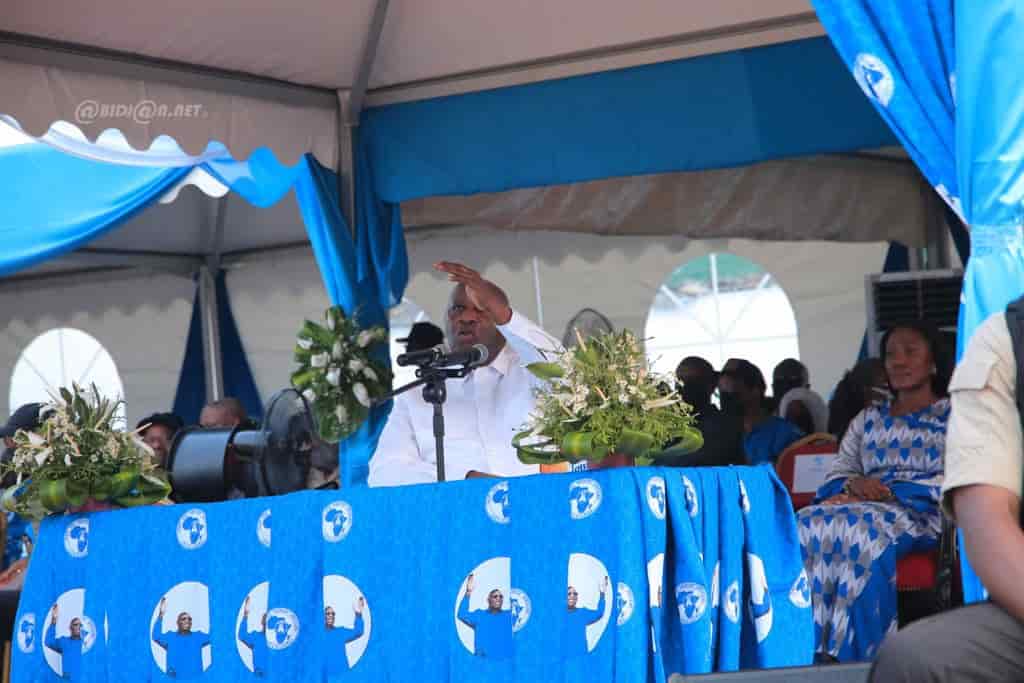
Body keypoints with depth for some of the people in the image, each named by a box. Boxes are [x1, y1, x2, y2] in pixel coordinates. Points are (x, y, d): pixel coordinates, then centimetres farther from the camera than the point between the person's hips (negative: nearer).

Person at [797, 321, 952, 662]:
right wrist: (855, 484, -7)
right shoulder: (868, 419, 27)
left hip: (922, 512, -4)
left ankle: (850, 653, -39)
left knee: (863, 530, -39)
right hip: (863, 504, 5)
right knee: (806, 527, -31)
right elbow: (837, 474, 19)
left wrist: (888, 492, -13)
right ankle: (814, 650, -37)